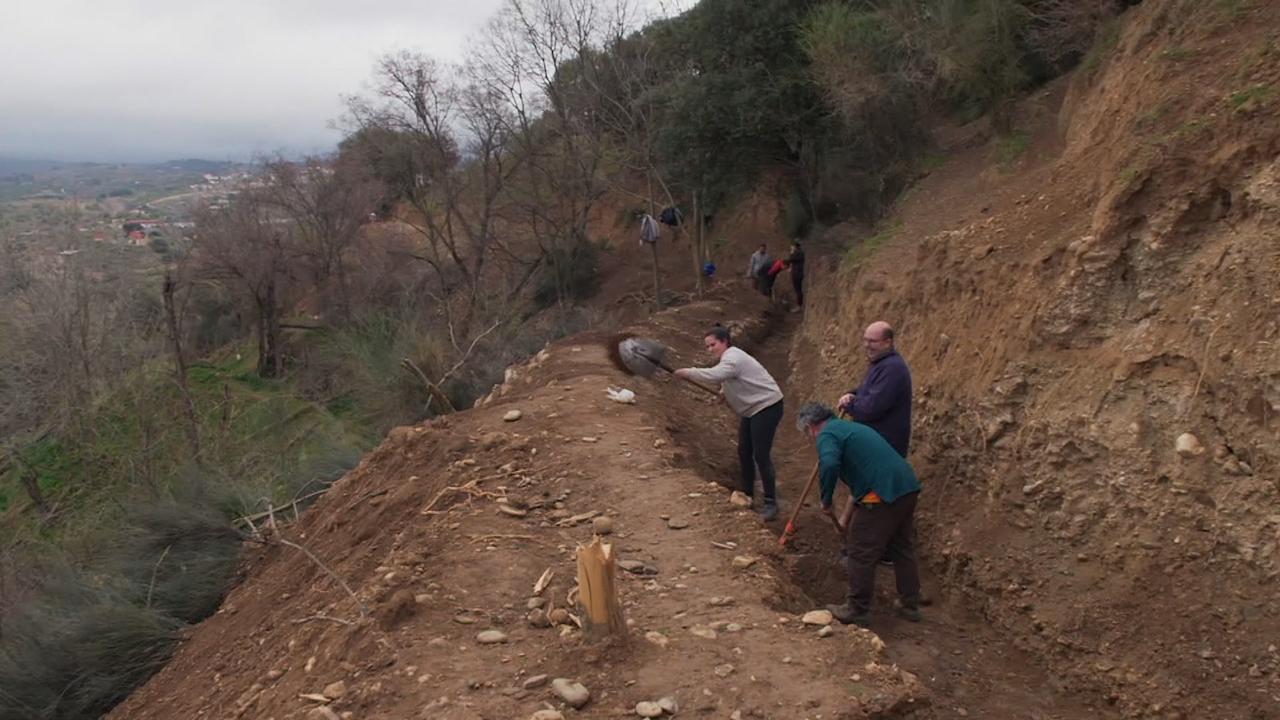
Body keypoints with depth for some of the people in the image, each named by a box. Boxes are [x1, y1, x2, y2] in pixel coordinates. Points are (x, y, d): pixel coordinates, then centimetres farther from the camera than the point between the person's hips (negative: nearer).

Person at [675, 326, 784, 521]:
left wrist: (687, 372, -29)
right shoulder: (729, 357, 11)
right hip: (752, 409, 11)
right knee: (744, 452, 15)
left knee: (761, 456, -10)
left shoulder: (732, 358, -22)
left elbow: (712, 375, -39)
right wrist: (724, 394, 1)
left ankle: (770, 503, -1)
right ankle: (747, 494, 29)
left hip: (767, 407, -11)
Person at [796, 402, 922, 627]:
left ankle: (857, 610, 15)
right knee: (902, 548, 22)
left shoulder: (827, 434, -2)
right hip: (908, 486, 9)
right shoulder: (851, 427, 27)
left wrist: (826, 501, -8)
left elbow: (829, 466, -25)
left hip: (881, 494, -9)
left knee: (861, 553, 5)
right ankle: (910, 605, 32)